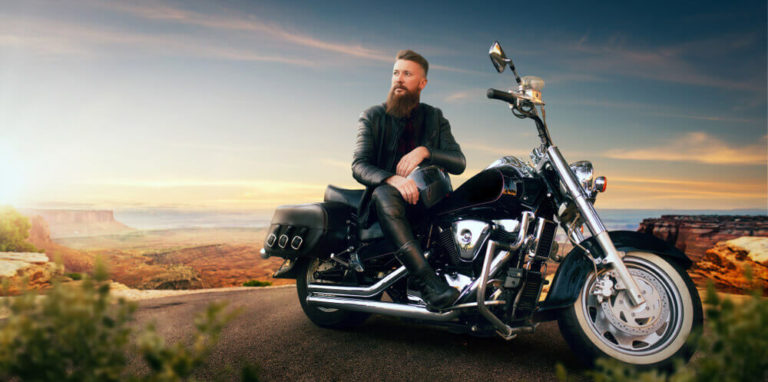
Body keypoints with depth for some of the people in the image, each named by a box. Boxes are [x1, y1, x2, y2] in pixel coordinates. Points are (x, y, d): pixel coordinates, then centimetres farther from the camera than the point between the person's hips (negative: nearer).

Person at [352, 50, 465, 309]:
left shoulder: (434, 118, 12)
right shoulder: (373, 117, 5)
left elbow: (459, 163, 0)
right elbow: (359, 166, -9)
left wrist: (424, 151, -21)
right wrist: (393, 179, -31)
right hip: (385, 200, -3)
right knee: (384, 195, -38)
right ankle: (427, 282, -47)